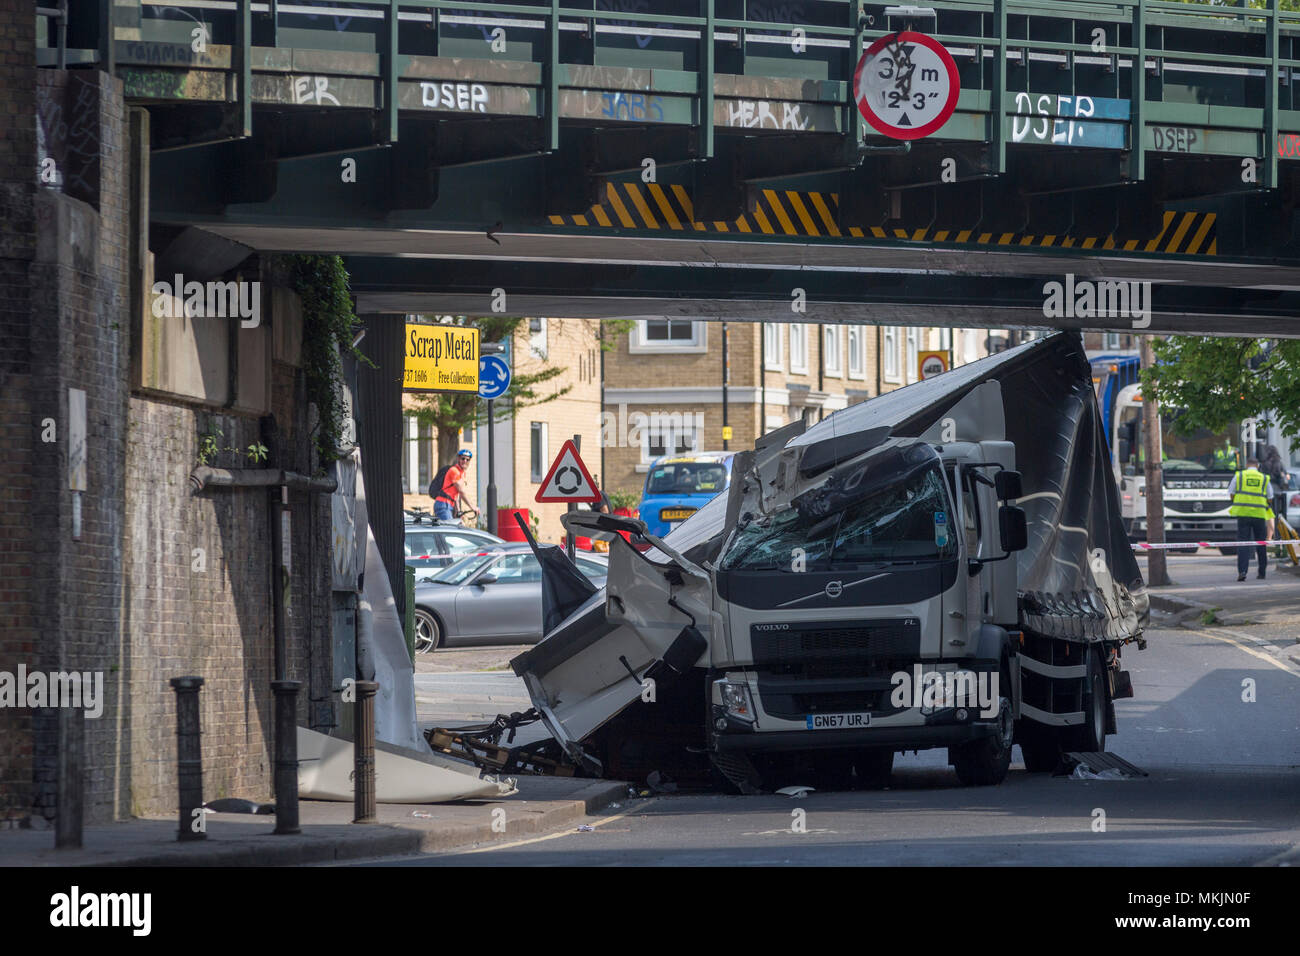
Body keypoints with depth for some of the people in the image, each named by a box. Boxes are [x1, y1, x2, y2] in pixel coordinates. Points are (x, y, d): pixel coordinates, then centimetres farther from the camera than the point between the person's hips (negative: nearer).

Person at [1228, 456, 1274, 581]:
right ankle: (1262, 572, 17)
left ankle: (1242, 571, -17)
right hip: (1259, 514, 1)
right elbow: (1269, 498, 11)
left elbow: (1231, 494, 5)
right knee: (1261, 544, 13)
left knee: (1243, 543, -3)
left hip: (1243, 514, -1)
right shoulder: (1264, 478, 7)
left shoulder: (1238, 476, 5)